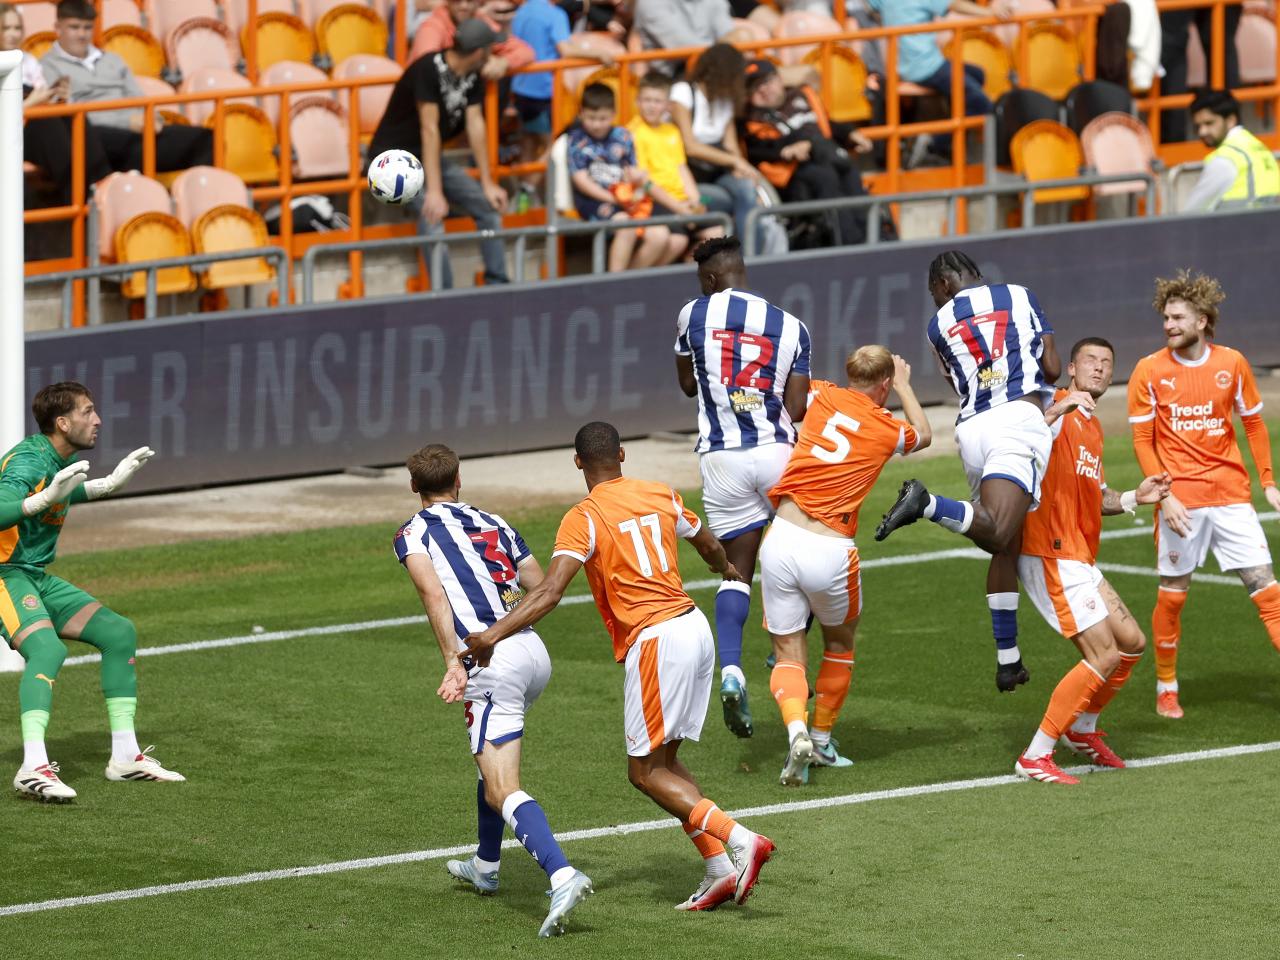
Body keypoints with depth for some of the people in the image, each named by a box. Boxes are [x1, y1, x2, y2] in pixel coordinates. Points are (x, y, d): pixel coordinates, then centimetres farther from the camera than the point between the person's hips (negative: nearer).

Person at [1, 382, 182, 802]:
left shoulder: (65, 460, 8)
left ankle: (125, 755, 11)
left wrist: (110, 483, 24)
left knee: (119, 632, 6)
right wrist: (45, 498, -50)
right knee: (48, 648, -33)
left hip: (38, 578, 10)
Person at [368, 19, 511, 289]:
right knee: (432, 211, -29)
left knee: (488, 205, -1)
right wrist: (434, 191, -29)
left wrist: (488, 184, -3)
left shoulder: (472, 78, -2)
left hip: (428, 156, 8)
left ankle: (497, 285, 5)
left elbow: (475, 126, -1)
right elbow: (429, 130, -27)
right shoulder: (429, 69, -26)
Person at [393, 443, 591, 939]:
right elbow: (543, 588, 17)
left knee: (503, 791, -13)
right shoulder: (494, 523, 21)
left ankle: (562, 876, -34)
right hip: (535, 652, 7)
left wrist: (453, 662, -18)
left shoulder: (413, 532, 5)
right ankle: (485, 866, 45)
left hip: (493, 661, -7)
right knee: (493, 757, 32)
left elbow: (432, 590, -13)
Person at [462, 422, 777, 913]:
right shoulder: (662, 496, 11)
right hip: (695, 628, 7)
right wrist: (726, 569, 53)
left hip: (654, 642, -7)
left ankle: (739, 840, -14)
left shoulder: (584, 519, -9)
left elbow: (549, 591, -21)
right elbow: (709, 546, 29)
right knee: (665, 762, 16)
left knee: (645, 771, 1)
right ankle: (718, 873, 8)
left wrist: (492, 635, -26)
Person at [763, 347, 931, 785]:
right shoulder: (887, 429, 3)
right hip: (830, 550, -1)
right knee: (840, 642, 25)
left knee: (788, 653, 7)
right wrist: (905, 385, 40)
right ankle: (822, 739, 30)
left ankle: (796, 730, -19)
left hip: (782, 538, 1)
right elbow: (923, 435, 29)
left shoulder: (821, 396, 6)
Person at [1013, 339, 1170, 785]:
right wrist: (1057, 411, -40)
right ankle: (1035, 757, -10)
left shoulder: (1092, 429, 21)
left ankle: (1082, 730, 34)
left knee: (1131, 642, 16)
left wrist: (1134, 498, 15)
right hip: (1051, 553, -10)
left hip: (1078, 559, 10)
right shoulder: (1056, 407, -8)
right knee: (1104, 656, -13)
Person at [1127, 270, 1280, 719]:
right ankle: (1166, 687, 20)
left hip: (1230, 495, 1)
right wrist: (1165, 495, -12)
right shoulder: (1150, 371, -3)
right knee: (1172, 594, 4)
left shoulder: (1232, 364, 2)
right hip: (1180, 500, -1)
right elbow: (1143, 441, -2)